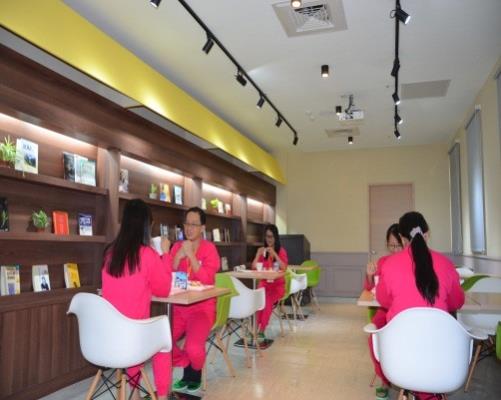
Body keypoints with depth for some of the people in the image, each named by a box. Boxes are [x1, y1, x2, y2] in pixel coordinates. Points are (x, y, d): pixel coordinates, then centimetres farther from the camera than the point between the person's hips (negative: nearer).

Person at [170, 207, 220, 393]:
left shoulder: (209, 248, -5)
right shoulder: (177, 246, 7)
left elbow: (207, 279, -17)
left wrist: (190, 255, -20)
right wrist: (178, 257, -14)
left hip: (202, 308, -4)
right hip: (179, 308, 4)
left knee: (193, 348, -25)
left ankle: (196, 372, 13)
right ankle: (187, 367, 12)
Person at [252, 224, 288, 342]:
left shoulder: (281, 251, 1)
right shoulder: (261, 250, 8)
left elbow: (284, 268, -13)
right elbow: (254, 267, 1)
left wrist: (274, 254, -18)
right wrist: (258, 254, -11)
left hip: (278, 284, -2)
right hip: (264, 283, 2)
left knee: (268, 300, -32)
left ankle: (261, 330, -28)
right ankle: (256, 328, -24)